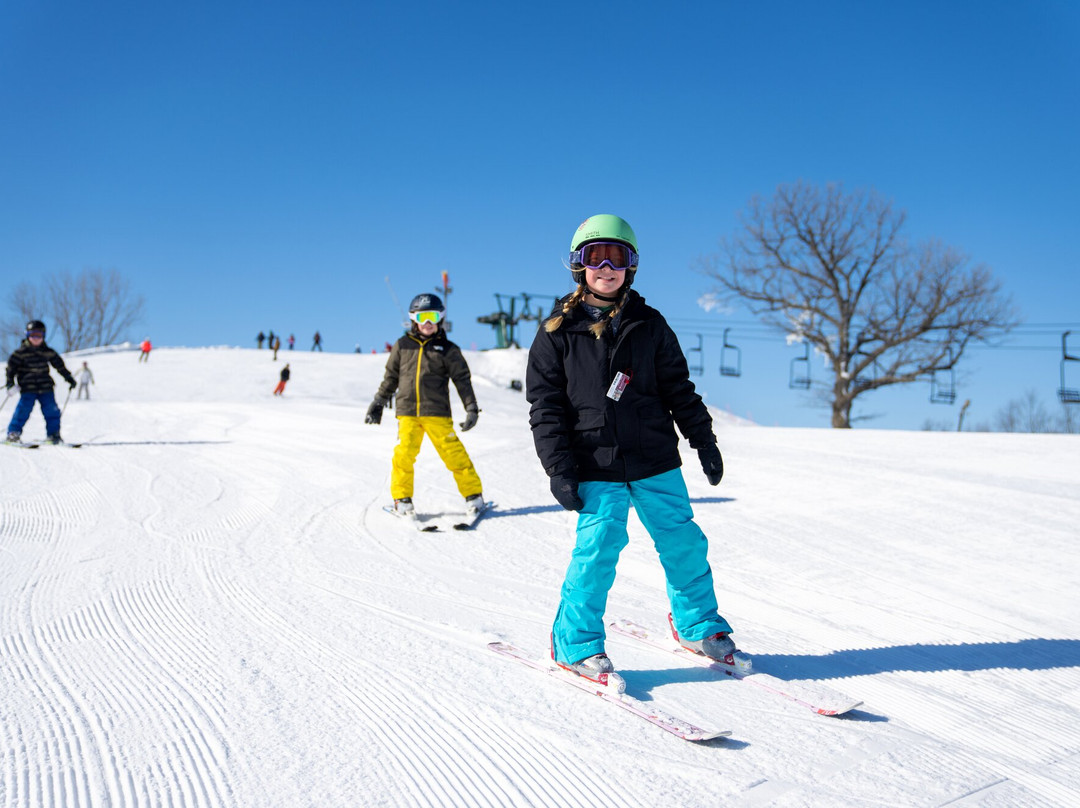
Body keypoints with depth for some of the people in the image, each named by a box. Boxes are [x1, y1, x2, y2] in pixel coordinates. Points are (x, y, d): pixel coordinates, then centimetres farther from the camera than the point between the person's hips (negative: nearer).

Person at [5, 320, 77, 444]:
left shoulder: (48, 352, 9)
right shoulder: (21, 352, -1)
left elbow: (60, 365, 18)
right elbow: (11, 367, -1)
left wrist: (69, 378, 19)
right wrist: (10, 383, -9)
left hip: (46, 387, 3)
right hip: (28, 388, -3)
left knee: (52, 410, -2)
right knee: (24, 409, -10)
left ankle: (53, 434, 7)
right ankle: (13, 432, 2)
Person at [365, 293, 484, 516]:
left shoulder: (448, 349, 7)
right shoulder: (402, 346, 11)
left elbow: (462, 379, 7)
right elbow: (391, 377, 20)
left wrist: (471, 408, 0)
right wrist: (378, 402, 20)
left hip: (437, 412, -1)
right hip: (407, 412, 2)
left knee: (453, 453, -5)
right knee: (404, 454, -9)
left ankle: (473, 494, 9)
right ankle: (401, 498, 8)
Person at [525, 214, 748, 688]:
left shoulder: (649, 325, 8)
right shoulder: (558, 332, 0)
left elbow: (679, 388, 13)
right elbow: (545, 405, -1)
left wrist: (704, 440, 9)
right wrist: (559, 468, -8)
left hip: (655, 462, 3)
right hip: (596, 468, -3)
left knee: (684, 543, 8)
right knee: (598, 548, -9)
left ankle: (699, 626, 30)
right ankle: (575, 645, 10)